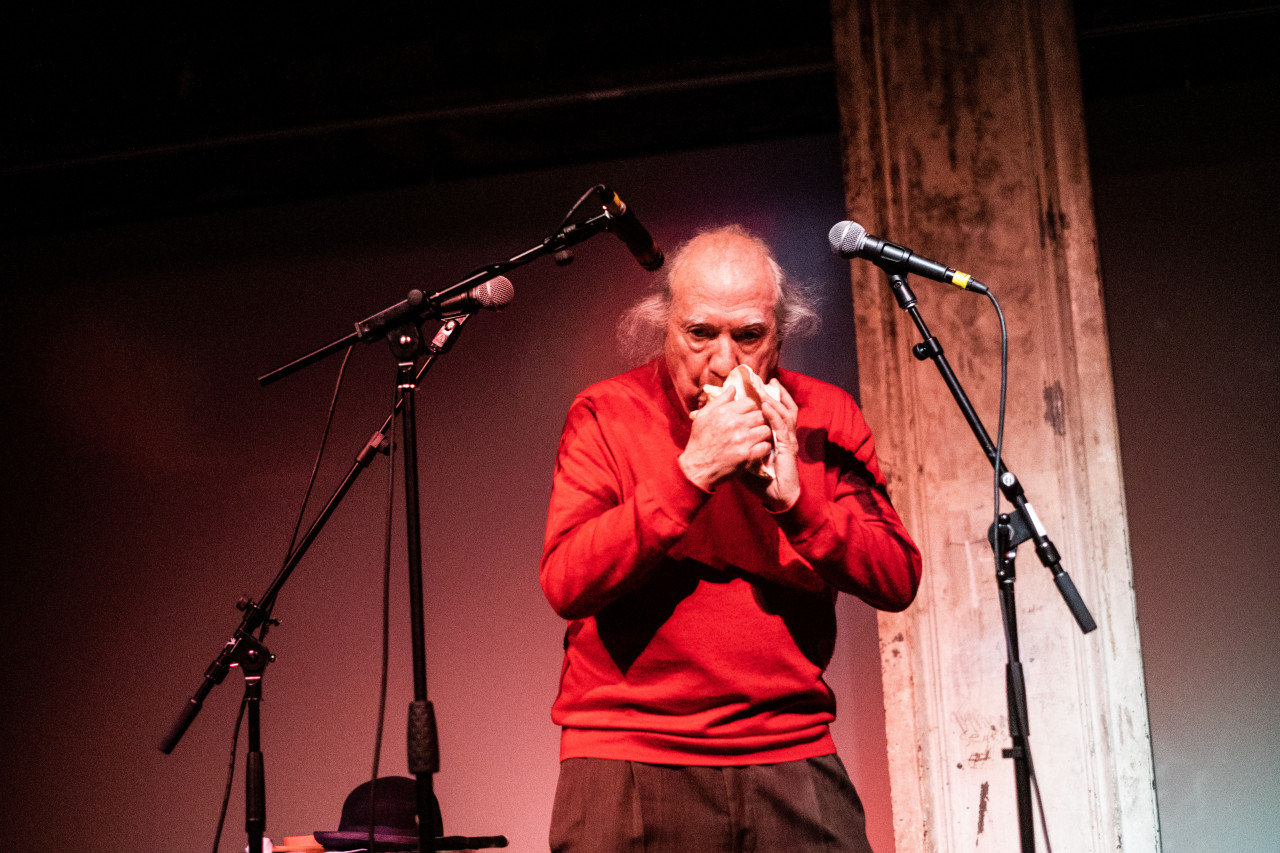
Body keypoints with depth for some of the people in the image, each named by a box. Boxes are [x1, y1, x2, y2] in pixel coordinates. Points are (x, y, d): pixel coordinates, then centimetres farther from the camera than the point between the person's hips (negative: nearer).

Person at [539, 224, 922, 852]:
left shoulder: (823, 419, 5)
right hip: (628, 764, -2)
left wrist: (795, 498, -16)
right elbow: (565, 583, -15)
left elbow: (898, 581, -2)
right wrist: (690, 472, -20)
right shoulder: (606, 416, -2)